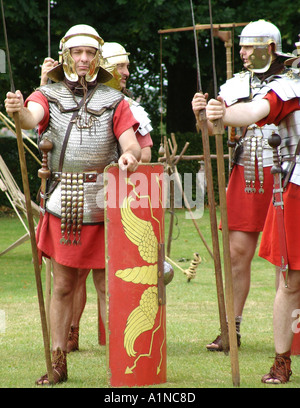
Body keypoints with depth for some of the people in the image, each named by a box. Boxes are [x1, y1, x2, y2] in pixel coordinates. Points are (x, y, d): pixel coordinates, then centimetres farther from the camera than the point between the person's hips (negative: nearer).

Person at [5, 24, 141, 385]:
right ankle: (58, 363, 12)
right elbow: (31, 118, -17)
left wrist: (130, 155, -26)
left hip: (102, 205, -1)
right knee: (63, 286, 6)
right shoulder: (48, 96, 5)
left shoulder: (114, 102, 7)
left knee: (108, 286, 2)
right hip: (62, 206, 1)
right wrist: (17, 111, -41)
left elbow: (131, 144, -1)